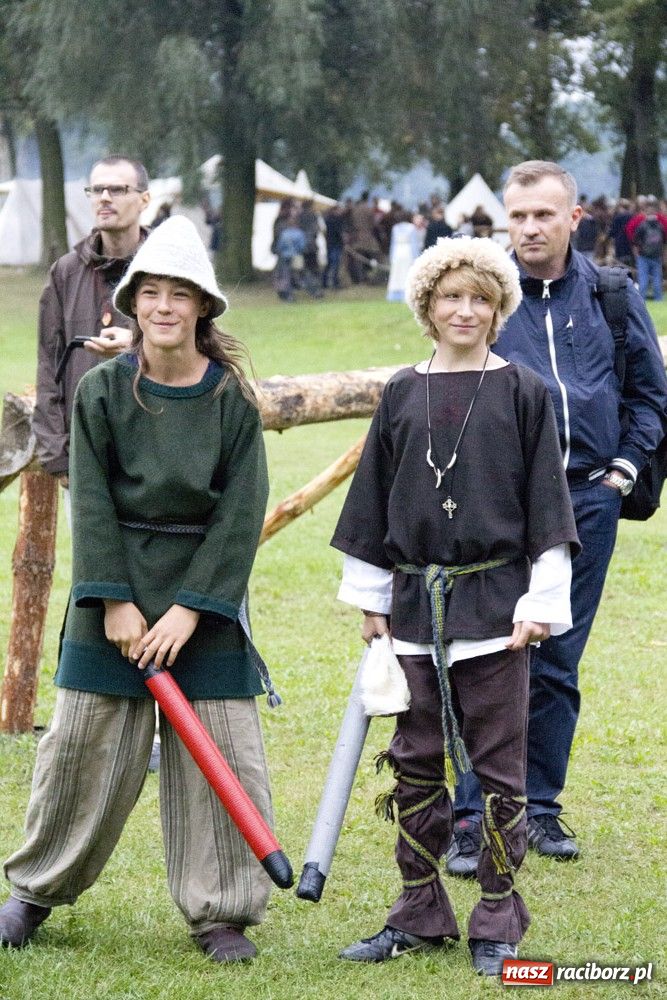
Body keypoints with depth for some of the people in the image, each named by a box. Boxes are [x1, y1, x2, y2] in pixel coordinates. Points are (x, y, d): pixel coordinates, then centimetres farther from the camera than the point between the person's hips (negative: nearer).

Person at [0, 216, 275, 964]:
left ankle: (220, 910, 11)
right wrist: (115, 603, -12)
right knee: (83, 746, 4)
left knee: (220, 753, -1)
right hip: (116, 595, 0)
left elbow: (242, 514, -6)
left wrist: (192, 608, -12)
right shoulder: (101, 391, -2)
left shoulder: (233, 399, -3)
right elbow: (91, 504, -5)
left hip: (205, 598, 0)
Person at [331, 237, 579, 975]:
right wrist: (370, 599, 10)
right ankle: (419, 915, 18)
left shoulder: (523, 393, -1)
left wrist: (540, 602, -6)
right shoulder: (402, 395, 6)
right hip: (416, 603, 3)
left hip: (493, 602, -3)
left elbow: (545, 502, 0)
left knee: (497, 765, 2)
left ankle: (497, 923, 11)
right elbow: (373, 500, 12)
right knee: (415, 762, 8)